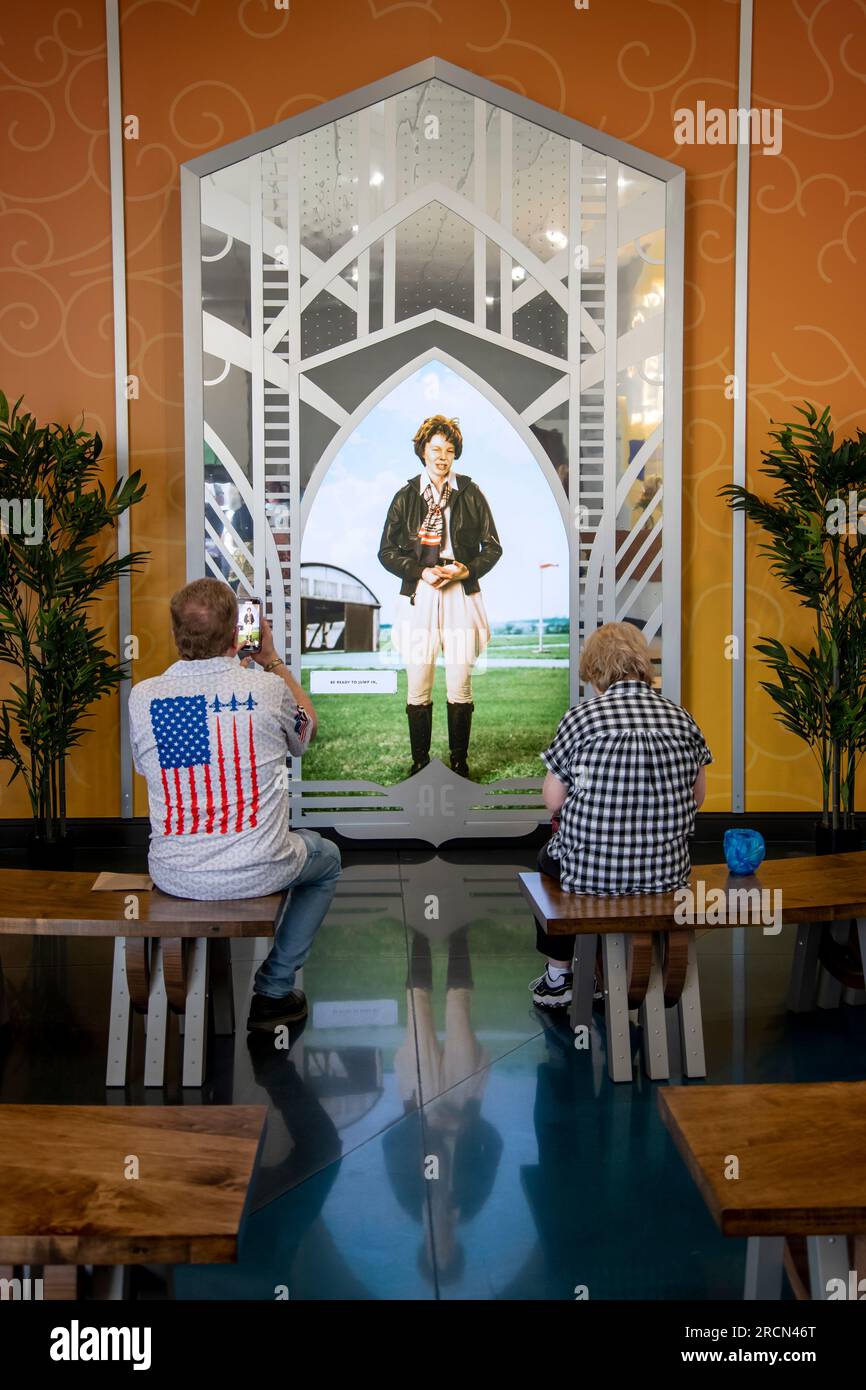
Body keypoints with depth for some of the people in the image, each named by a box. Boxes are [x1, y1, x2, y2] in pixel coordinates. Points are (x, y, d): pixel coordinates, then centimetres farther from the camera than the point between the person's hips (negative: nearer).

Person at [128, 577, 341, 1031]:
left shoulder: (142, 696, -8)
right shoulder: (267, 688, -13)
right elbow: (306, 735, 11)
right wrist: (272, 660, 17)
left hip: (174, 877, 3)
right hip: (256, 873, -3)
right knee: (326, 858, 29)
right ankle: (274, 991, 23)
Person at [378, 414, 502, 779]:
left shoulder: (470, 494, 5)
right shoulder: (406, 496, 7)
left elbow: (492, 547, 9)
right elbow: (387, 551, 7)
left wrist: (468, 570, -10)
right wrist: (421, 572, -9)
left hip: (461, 598, 0)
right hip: (418, 598, 1)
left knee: (460, 689, 3)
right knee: (418, 689, 2)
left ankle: (459, 762, 15)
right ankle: (419, 761, 15)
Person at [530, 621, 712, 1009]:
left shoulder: (580, 718, -13)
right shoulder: (681, 719, -3)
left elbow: (553, 802, -8)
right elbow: (697, 797, 8)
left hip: (589, 872, -3)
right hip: (666, 873, 3)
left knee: (549, 856, 31)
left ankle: (558, 977, 35)